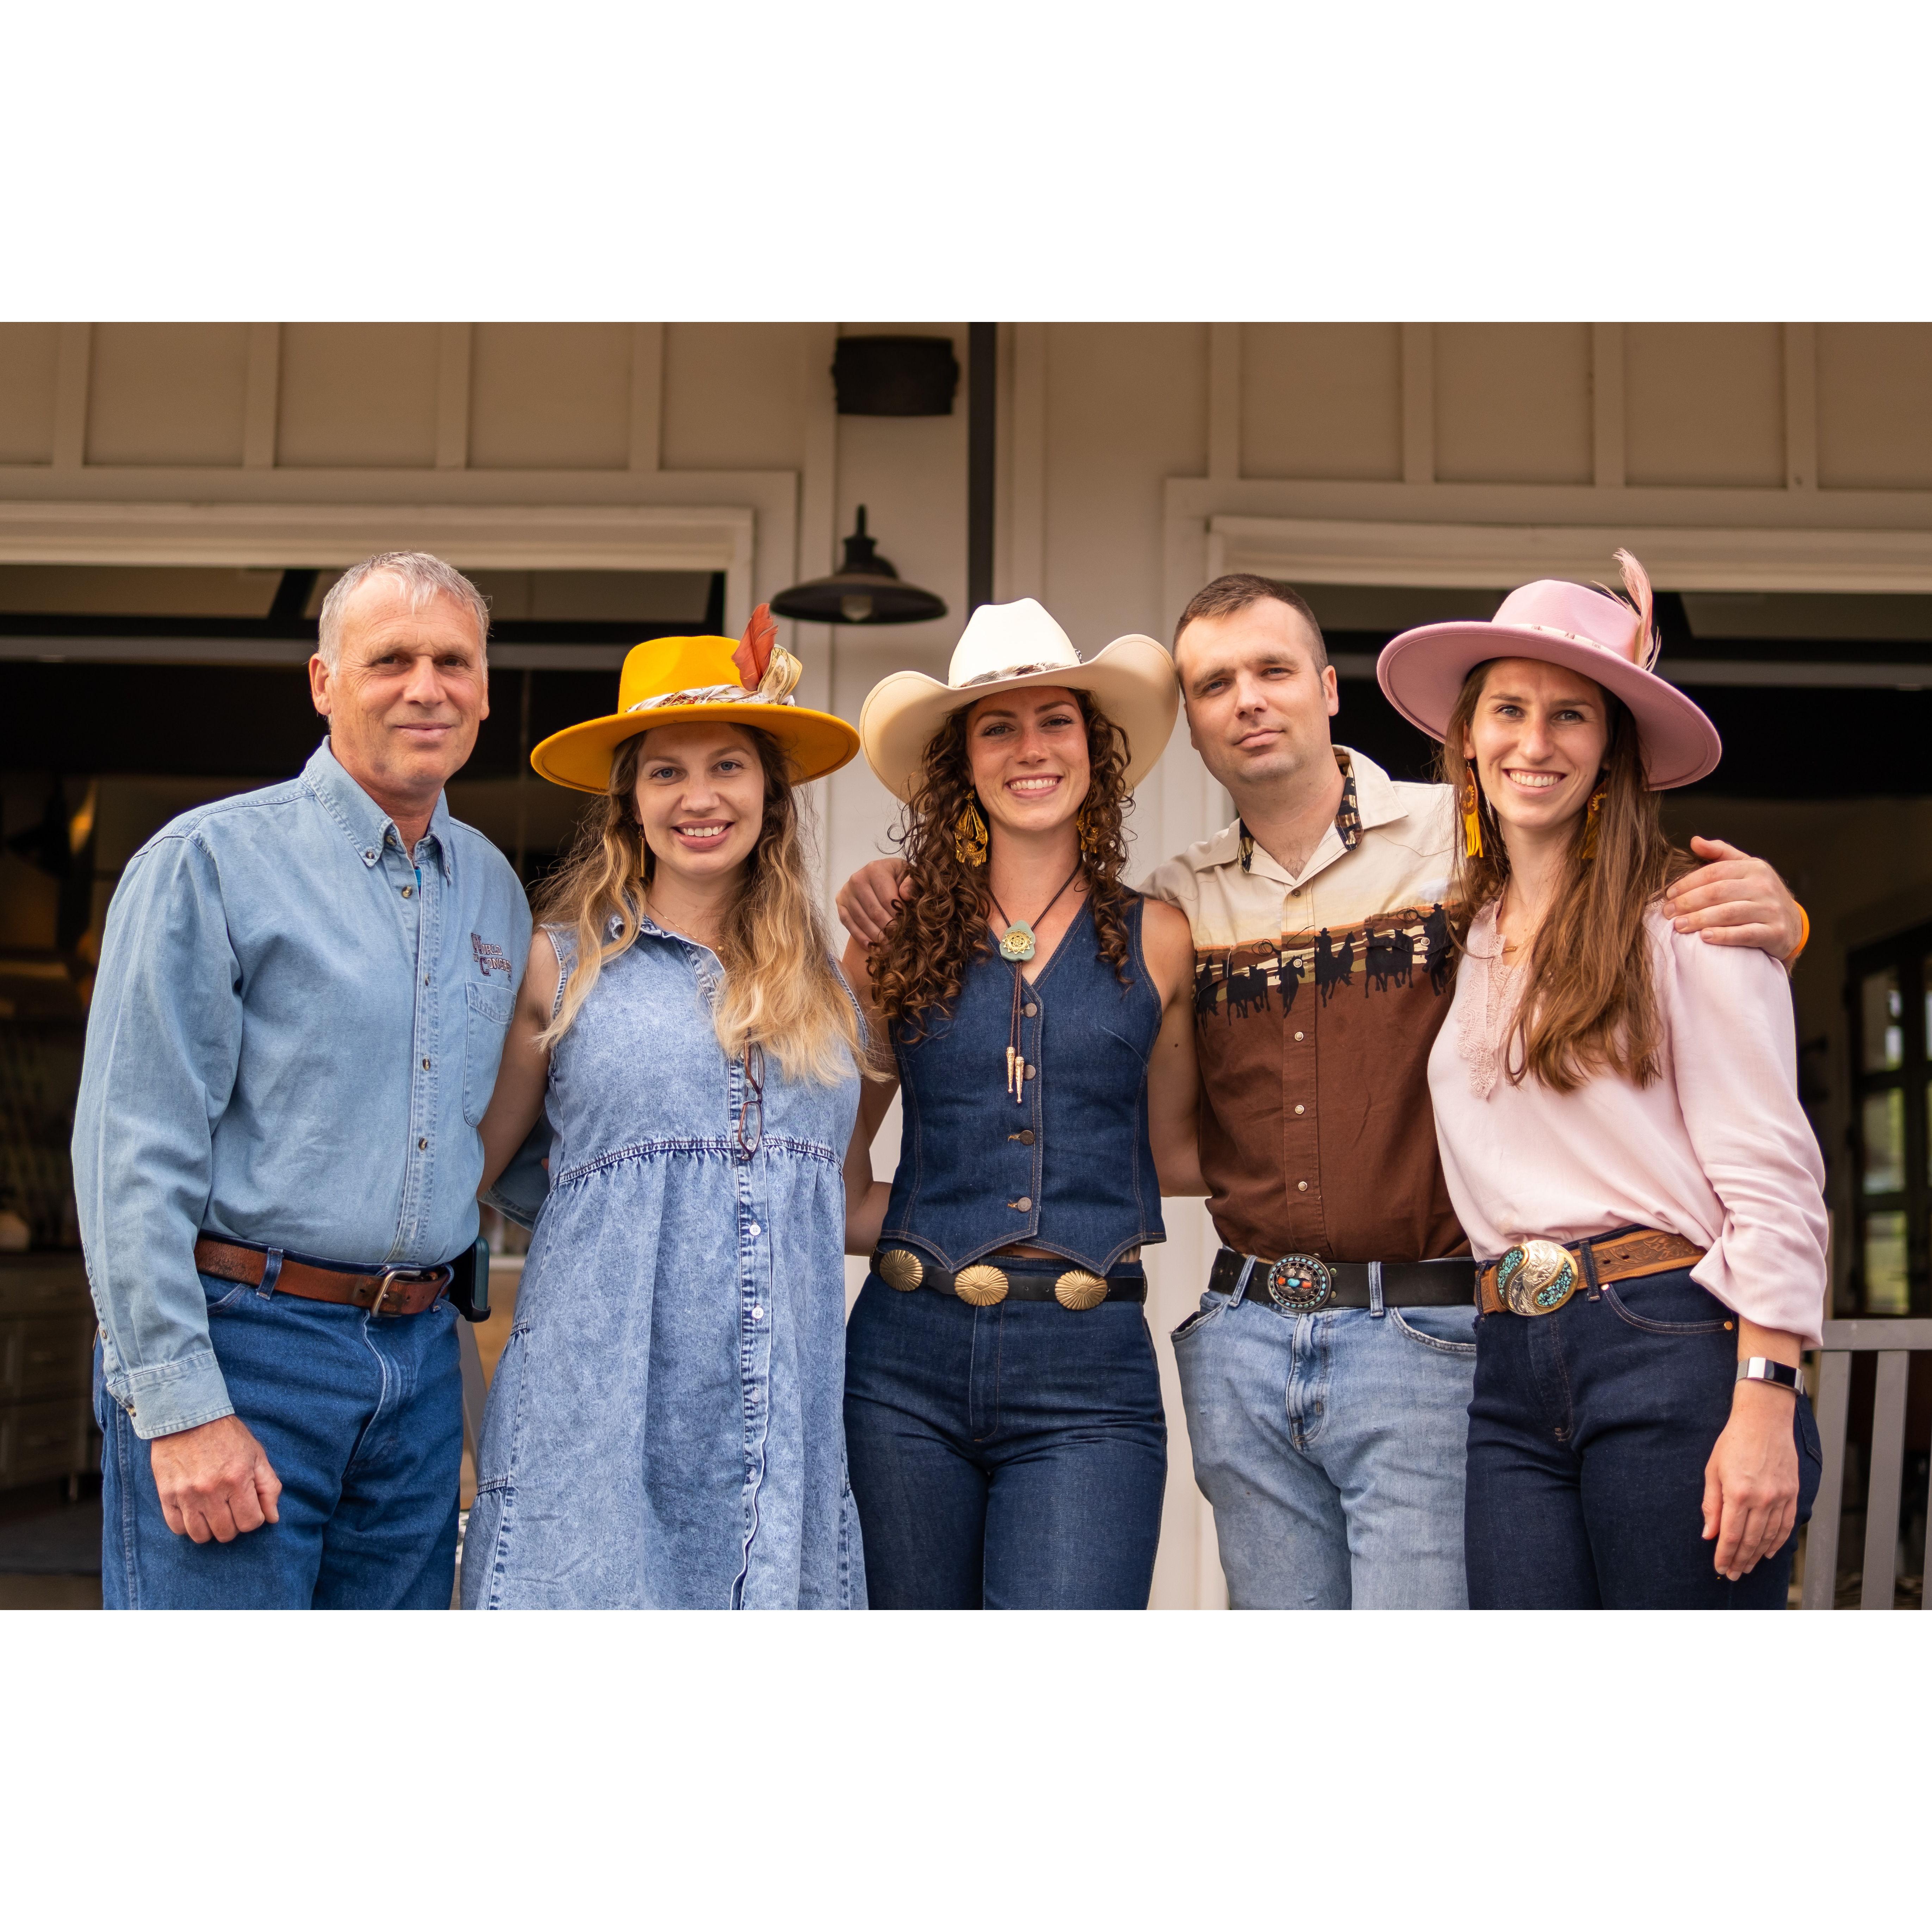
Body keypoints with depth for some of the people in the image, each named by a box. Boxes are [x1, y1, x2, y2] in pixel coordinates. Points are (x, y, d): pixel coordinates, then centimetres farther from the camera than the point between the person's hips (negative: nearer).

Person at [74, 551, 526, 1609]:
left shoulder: (494, 887, 13)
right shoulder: (211, 861, -5)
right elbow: (133, 1154, -11)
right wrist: (180, 1407, -16)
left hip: (419, 1359, 6)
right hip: (240, 1343, -5)